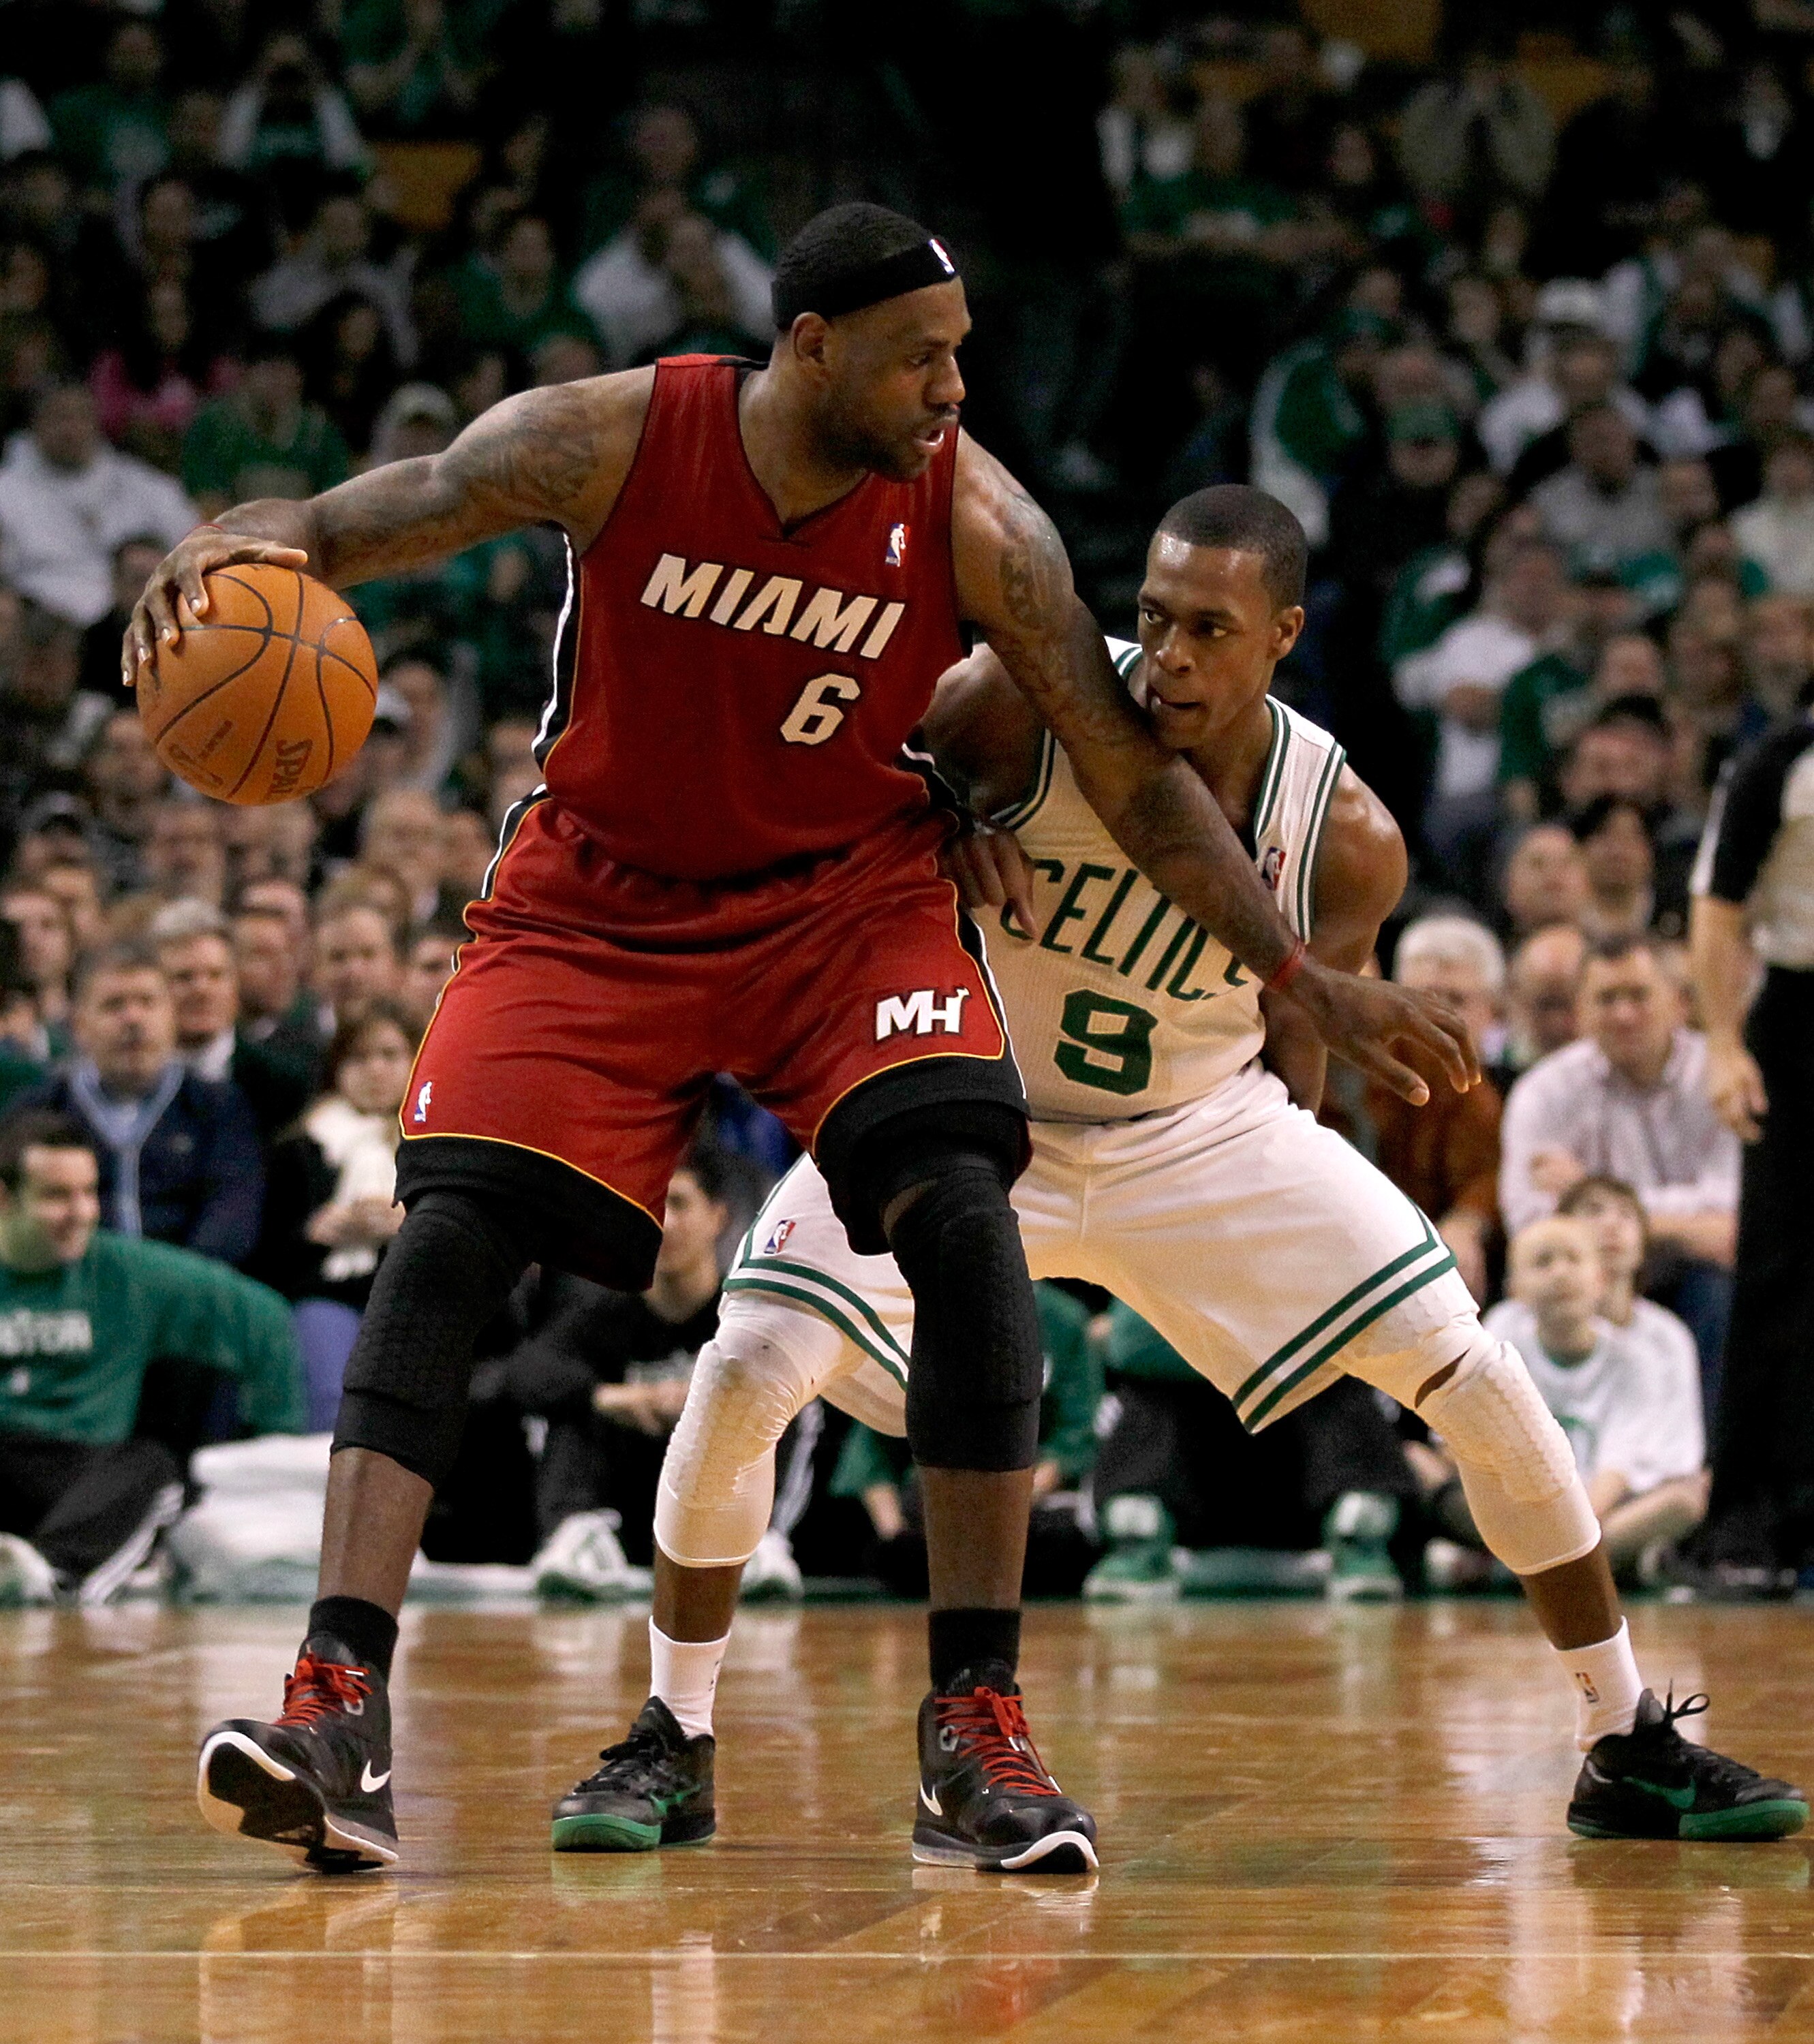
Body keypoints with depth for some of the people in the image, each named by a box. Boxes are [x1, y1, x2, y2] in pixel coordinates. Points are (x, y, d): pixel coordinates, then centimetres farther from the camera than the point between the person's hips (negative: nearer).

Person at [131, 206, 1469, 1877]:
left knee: (963, 1214, -21)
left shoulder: (974, 522, -17)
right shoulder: (608, 441, -19)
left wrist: (1305, 979, -11)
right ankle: (338, 1706, -18)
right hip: (597, 903, 0)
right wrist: (238, 547, -39)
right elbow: (349, 527, -15)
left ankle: (978, 1721, -13)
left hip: (846, 898, 0)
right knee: (449, 1237, -16)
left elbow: (1135, 777, -9)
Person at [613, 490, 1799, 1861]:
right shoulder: (1027, 706, -25)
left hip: (1199, 1130, 2)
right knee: (749, 1373, -21)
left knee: (1482, 1385, -7)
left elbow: (1291, 1048, -1)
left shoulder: (1349, 841, -18)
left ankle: (1628, 1747, 9)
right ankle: (672, 1743, 0)